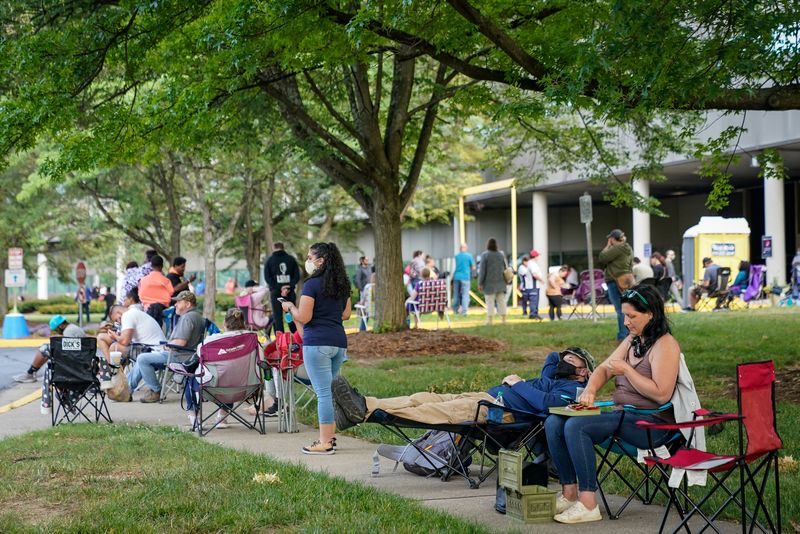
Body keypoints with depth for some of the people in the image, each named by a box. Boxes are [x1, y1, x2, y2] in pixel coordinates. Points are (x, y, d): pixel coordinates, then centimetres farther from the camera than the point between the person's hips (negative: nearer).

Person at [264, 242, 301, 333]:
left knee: (277, 318, -1)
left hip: (275, 292, -2)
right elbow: (297, 276, 1)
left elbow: (267, 278, -5)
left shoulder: (269, 260, 4)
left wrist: (279, 288, -9)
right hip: (290, 293, 2)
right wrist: (289, 287, -7)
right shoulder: (291, 259, 8)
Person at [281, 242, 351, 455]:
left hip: (317, 343, -7)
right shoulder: (342, 285, 13)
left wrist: (289, 306, 6)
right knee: (330, 390, 16)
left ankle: (325, 443, -3)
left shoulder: (312, 284, -10)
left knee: (323, 392, -6)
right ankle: (330, 436, 19)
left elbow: (303, 318, -12)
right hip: (339, 342, 8)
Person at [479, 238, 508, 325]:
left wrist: (480, 283, -8)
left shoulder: (485, 255, -9)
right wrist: (504, 281, 19)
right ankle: (503, 319, 8)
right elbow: (505, 268, 10)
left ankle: (489, 320, -6)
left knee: (490, 302, -3)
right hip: (500, 283, 4)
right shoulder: (501, 255, 5)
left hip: (489, 283, -4)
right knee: (501, 301, 8)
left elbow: (482, 270, -11)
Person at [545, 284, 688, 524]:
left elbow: (661, 394, -21)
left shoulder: (665, 345, -11)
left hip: (652, 423, -9)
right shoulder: (632, 340, 16)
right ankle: (569, 493, -6)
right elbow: (604, 368, 18)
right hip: (622, 415, 9)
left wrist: (626, 370, -16)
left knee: (576, 427, -28)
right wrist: (590, 390, -3)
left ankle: (588, 504, -25)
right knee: (554, 423, -7)